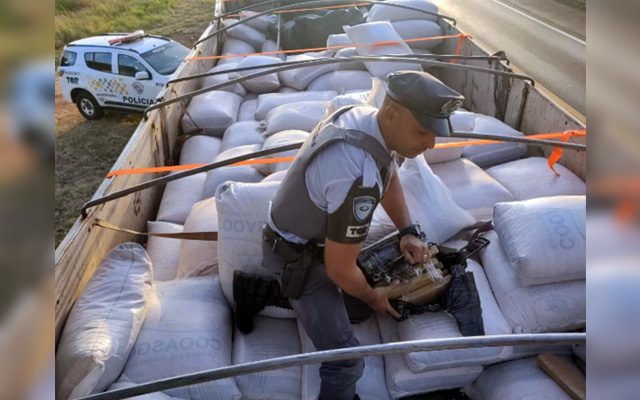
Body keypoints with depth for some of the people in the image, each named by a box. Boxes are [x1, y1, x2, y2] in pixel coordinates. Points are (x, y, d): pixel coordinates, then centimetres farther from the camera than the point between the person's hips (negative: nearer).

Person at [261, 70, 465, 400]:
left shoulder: (362, 115, -11)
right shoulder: (360, 178, -39)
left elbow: (390, 178, 11)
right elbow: (339, 268, -26)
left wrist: (408, 232, 2)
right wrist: (372, 296, -4)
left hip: (318, 236, 9)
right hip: (300, 257, -9)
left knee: (357, 307, 22)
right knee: (347, 361, -9)